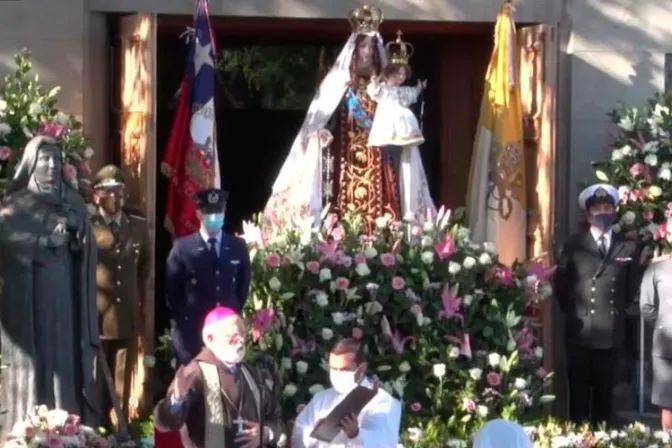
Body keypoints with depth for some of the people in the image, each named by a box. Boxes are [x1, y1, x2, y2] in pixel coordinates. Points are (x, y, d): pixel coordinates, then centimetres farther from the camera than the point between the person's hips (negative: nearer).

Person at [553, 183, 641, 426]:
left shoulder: (628, 247, 5)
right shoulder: (574, 245, 2)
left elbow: (632, 287, 14)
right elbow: (560, 283, 8)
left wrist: (619, 311, 10)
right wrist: (572, 312, 6)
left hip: (611, 331, 1)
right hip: (579, 330, -1)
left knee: (605, 389, 8)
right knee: (579, 388, 1)